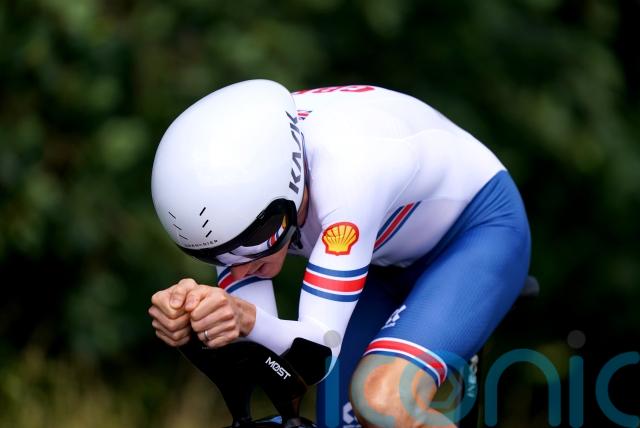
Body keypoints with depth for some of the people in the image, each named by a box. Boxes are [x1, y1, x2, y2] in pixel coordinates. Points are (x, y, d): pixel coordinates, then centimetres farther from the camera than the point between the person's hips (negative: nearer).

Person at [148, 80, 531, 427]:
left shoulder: (348, 167, -40)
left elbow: (320, 348, -40)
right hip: (391, 259, 7)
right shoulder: (235, 185, -22)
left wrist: (249, 319, -59)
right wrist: (195, 315, -44)